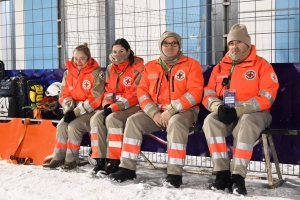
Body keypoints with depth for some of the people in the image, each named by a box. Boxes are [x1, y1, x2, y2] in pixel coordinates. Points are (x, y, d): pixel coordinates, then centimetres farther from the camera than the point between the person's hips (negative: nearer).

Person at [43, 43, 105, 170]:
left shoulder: (96, 73, -14)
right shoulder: (68, 73, 5)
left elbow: (95, 98, -18)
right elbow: (64, 94, 8)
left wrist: (76, 112, -21)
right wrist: (69, 109, -13)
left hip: (91, 110, -6)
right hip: (74, 110, 6)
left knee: (74, 126, -25)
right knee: (62, 125, -15)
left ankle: (71, 160, -12)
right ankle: (57, 158, -5)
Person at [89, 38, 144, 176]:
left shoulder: (138, 67, -12)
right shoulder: (111, 69, 11)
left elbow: (135, 95, -17)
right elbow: (109, 90, 12)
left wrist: (114, 108, -22)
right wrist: (107, 106, -10)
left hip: (134, 106, -7)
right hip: (114, 107, 7)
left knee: (112, 118, -31)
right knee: (97, 118, -18)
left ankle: (114, 161, -26)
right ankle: (100, 159, -17)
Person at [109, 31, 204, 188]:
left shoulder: (191, 64, 0)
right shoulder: (151, 66, 13)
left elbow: (195, 93, -11)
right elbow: (142, 92, 8)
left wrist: (171, 110, -19)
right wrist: (154, 113, -10)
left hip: (183, 111, -4)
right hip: (155, 112, 4)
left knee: (175, 123, -37)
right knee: (133, 121, -18)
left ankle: (175, 174, -35)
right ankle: (127, 168, -12)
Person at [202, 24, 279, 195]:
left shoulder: (262, 65, 0)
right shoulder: (220, 67, 14)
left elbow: (266, 97, -10)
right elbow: (208, 94, 10)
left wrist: (239, 110, -20)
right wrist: (219, 107, -15)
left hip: (253, 113, -4)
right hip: (225, 114, 4)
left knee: (246, 124, -37)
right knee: (210, 121, -27)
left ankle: (238, 176, -33)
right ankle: (222, 173, -27)